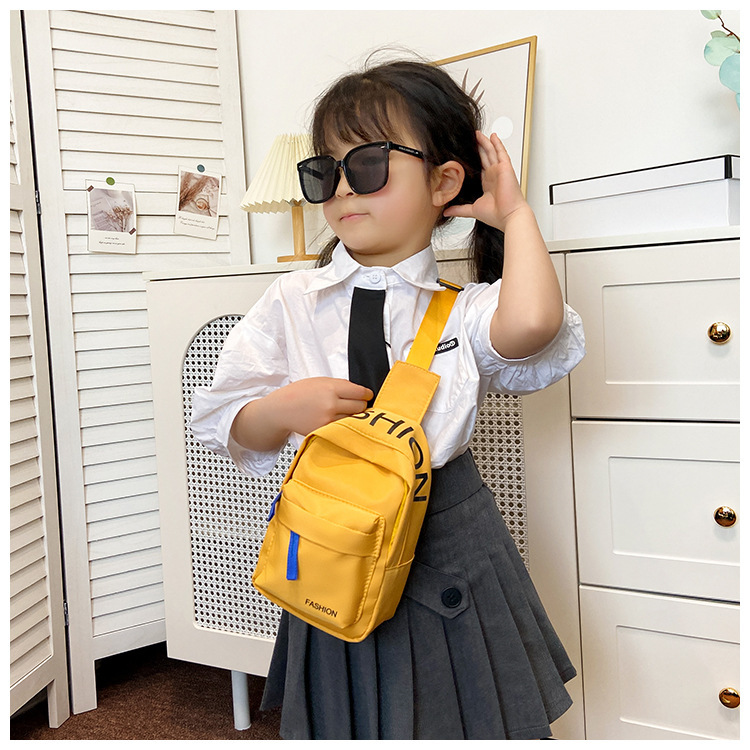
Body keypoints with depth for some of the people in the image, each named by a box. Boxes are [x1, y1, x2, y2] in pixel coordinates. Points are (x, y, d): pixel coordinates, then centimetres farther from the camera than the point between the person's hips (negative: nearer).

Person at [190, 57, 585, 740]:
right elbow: (224, 421, 2)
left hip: (448, 543, -1)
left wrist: (516, 215, -15)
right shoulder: (291, 302, 0)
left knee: (468, 723, 15)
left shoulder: (463, 309, -6)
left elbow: (529, 324, -30)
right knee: (344, 722, 18)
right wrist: (284, 409, -20)